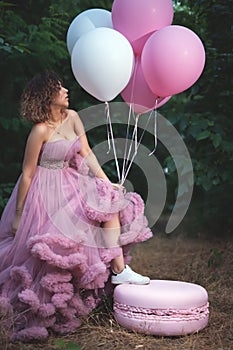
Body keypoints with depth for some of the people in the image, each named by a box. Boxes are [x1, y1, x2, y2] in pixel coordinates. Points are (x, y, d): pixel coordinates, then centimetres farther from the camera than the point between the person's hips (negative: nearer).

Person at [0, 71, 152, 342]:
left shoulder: (72, 117, -1)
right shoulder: (40, 130, -21)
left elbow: (86, 153, 2)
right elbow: (27, 174, -16)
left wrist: (106, 183, -5)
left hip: (70, 183, 7)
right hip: (46, 191, -7)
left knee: (110, 202, -9)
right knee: (46, 256, -5)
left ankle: (119, 270, -7)